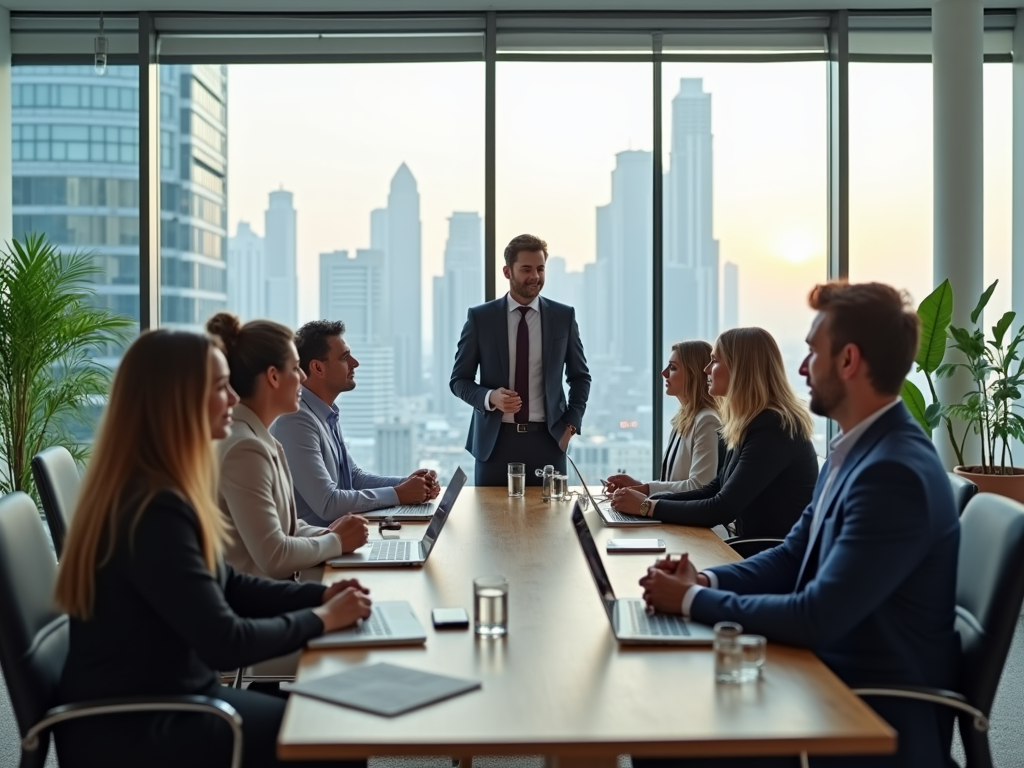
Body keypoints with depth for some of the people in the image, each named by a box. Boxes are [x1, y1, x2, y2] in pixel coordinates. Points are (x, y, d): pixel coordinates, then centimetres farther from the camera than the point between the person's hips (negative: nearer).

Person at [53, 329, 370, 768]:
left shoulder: (160, 492, 5)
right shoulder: (154, 510, -26)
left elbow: (223, 586, 14)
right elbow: (225, 644, -25)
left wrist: (319, 595, 2)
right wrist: (319, 619, -11)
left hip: (167, 697, 9)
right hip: (128, 730, -9)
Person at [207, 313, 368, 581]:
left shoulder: (259, 438, 9)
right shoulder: (244, 447, -21)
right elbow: (273, 556, -23)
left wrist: (326, 534, -2)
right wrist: (336, 541, -9)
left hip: (270, 590, 9)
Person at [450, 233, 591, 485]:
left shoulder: (564, 316, 4)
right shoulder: (480, 317, 1)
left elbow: (580, 377, 14)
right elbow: (459, 380, 4)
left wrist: (571, 424, 2)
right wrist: (490, 397, -15)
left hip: (547, 439, 1)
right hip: (495, 439, -1)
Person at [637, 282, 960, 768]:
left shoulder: (895, 472, -25)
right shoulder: (859, 449, 7)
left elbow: (817, 619, -26)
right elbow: (793, 556, 13)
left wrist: (693, 600, -16)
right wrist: (706, 581, -4)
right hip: (830, 678, 8)